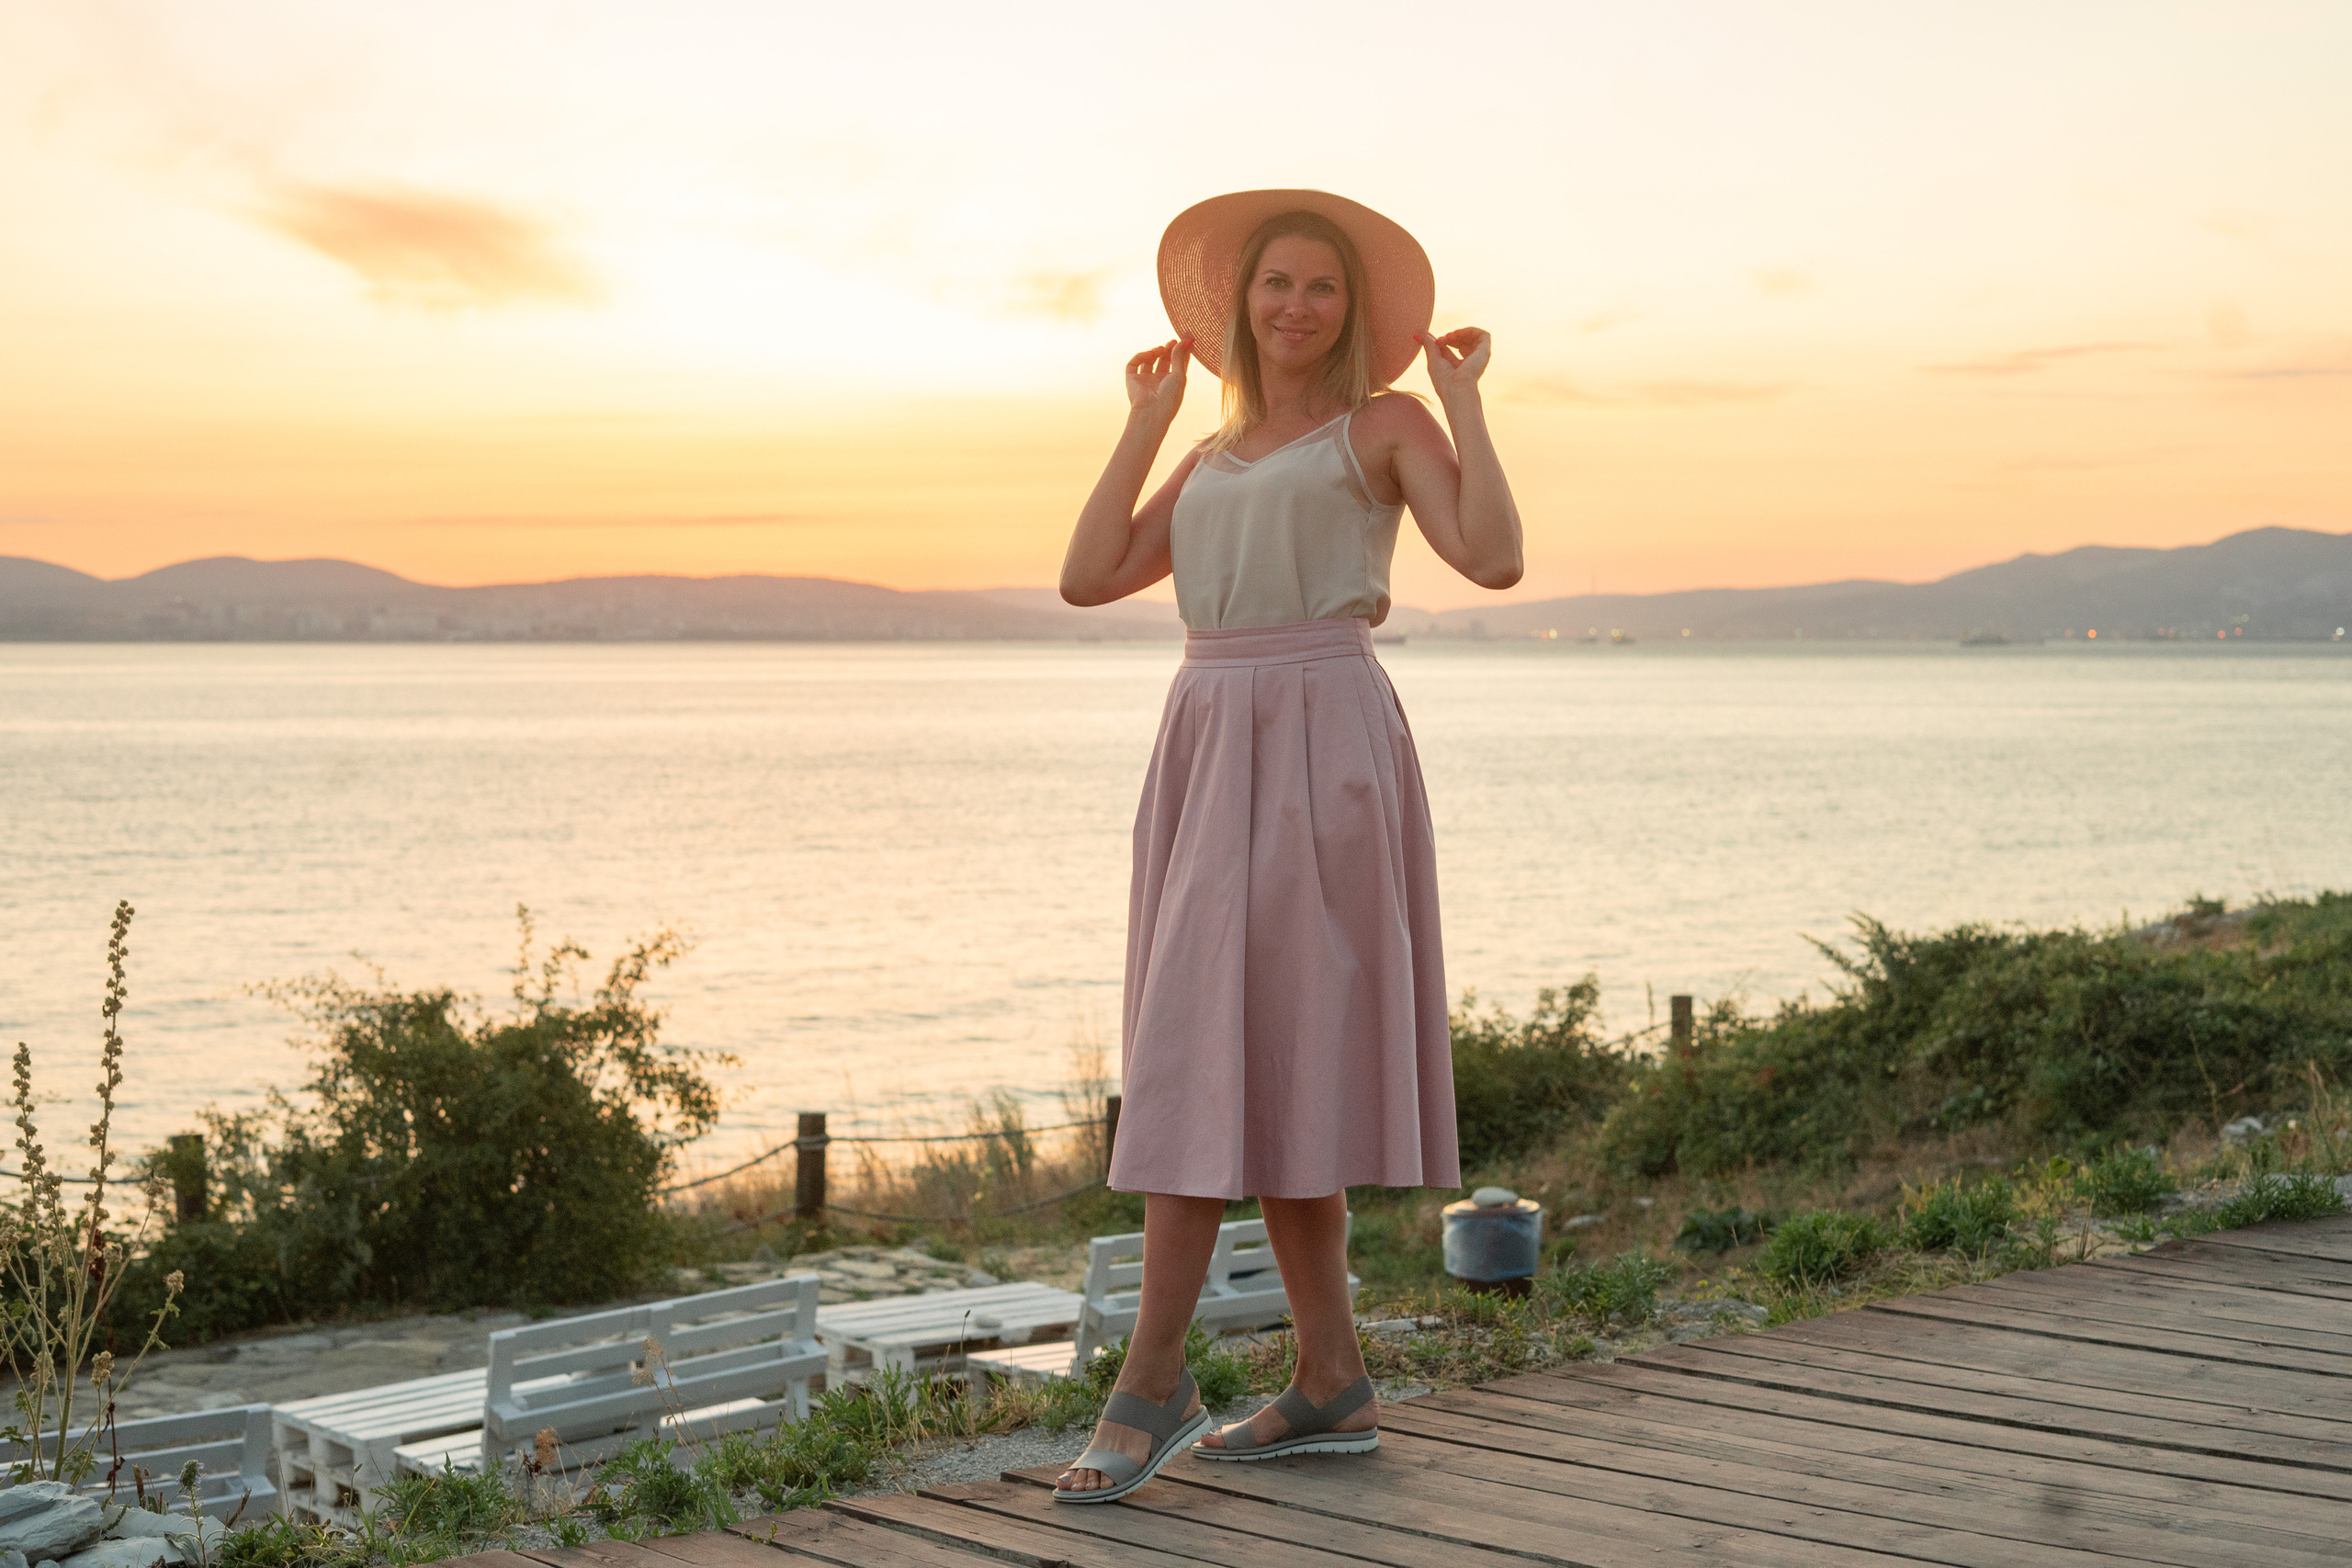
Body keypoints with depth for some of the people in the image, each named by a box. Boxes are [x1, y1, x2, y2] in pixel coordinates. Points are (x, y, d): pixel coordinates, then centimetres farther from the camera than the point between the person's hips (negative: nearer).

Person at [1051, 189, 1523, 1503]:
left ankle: (1154, 1381, -8)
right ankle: (1335, 1386, 12)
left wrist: (1464, 399, -2)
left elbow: (1495, 558, -10)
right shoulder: (1212, 459, 22)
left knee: (1211, 1054, -12)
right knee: (1271, 1073, 6)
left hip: (1321, 744, -7)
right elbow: (1090, 578, 10)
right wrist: (1149, 419, 16)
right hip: (1211, 744, 7)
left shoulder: (1383, 427, 5)